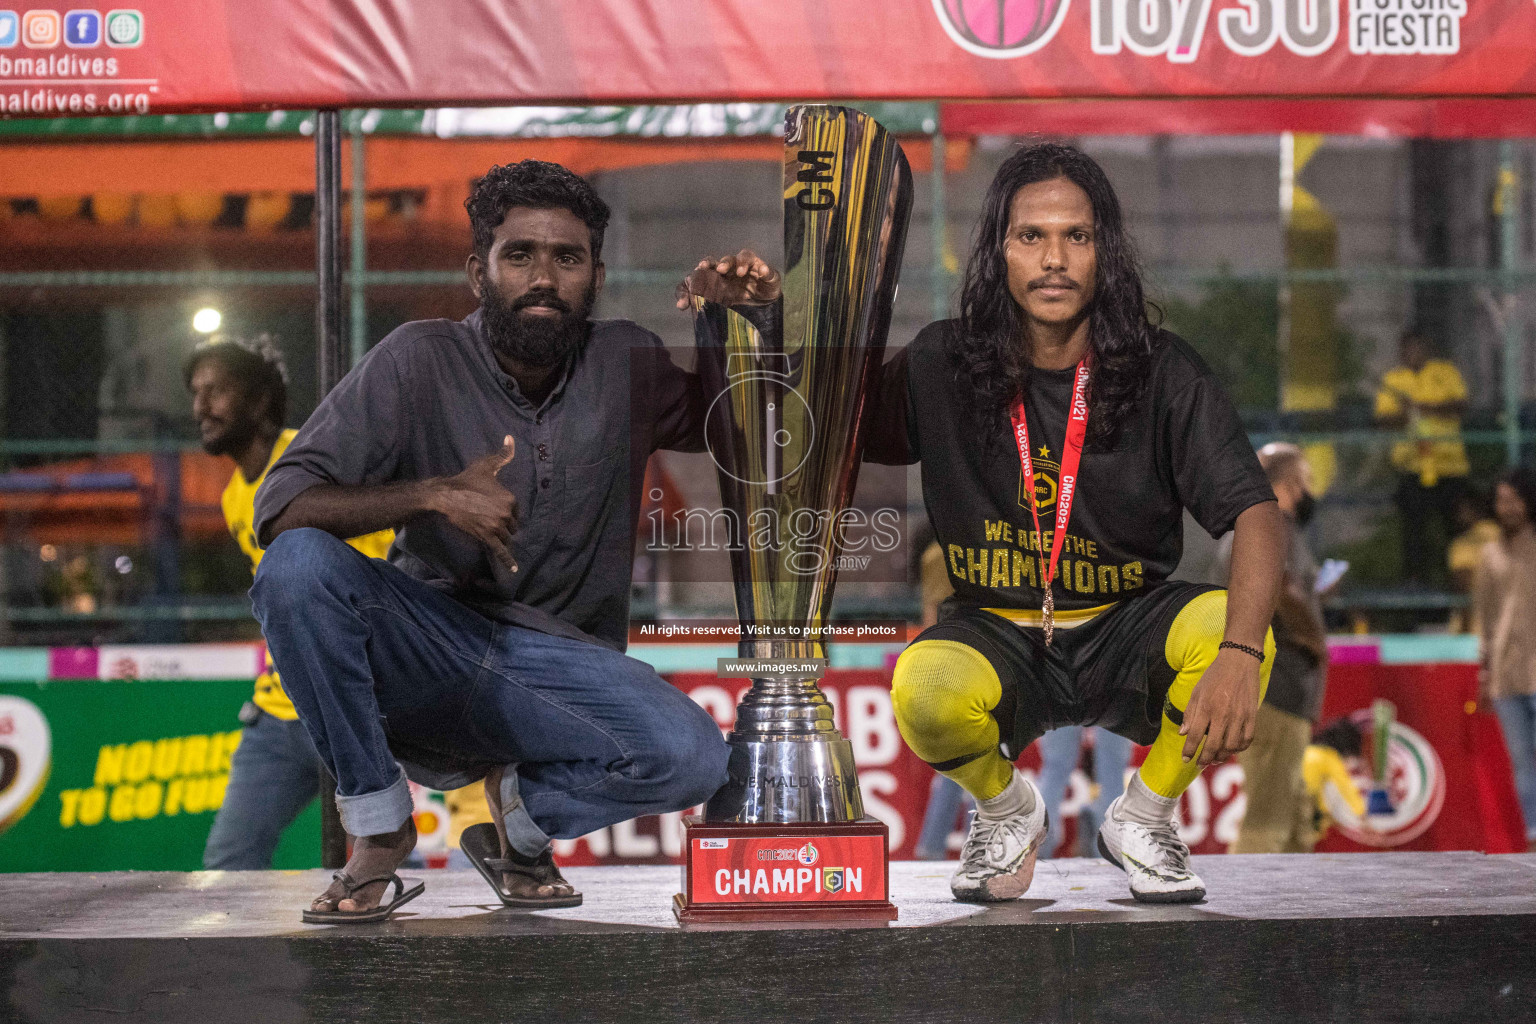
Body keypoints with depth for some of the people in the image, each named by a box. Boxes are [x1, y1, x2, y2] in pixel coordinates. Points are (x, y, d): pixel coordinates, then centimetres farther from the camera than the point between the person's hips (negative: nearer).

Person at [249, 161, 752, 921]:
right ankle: (378, 823, -14)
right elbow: (279, 509, -15)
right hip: (425, 649, -1)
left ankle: (522, 808, 3)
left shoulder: (626, 368, 2)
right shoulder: (420, 361, -7)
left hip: (559, 665, 1)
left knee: (691, 758, -30)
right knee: (299, 564, -33)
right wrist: (434, 495, -30)